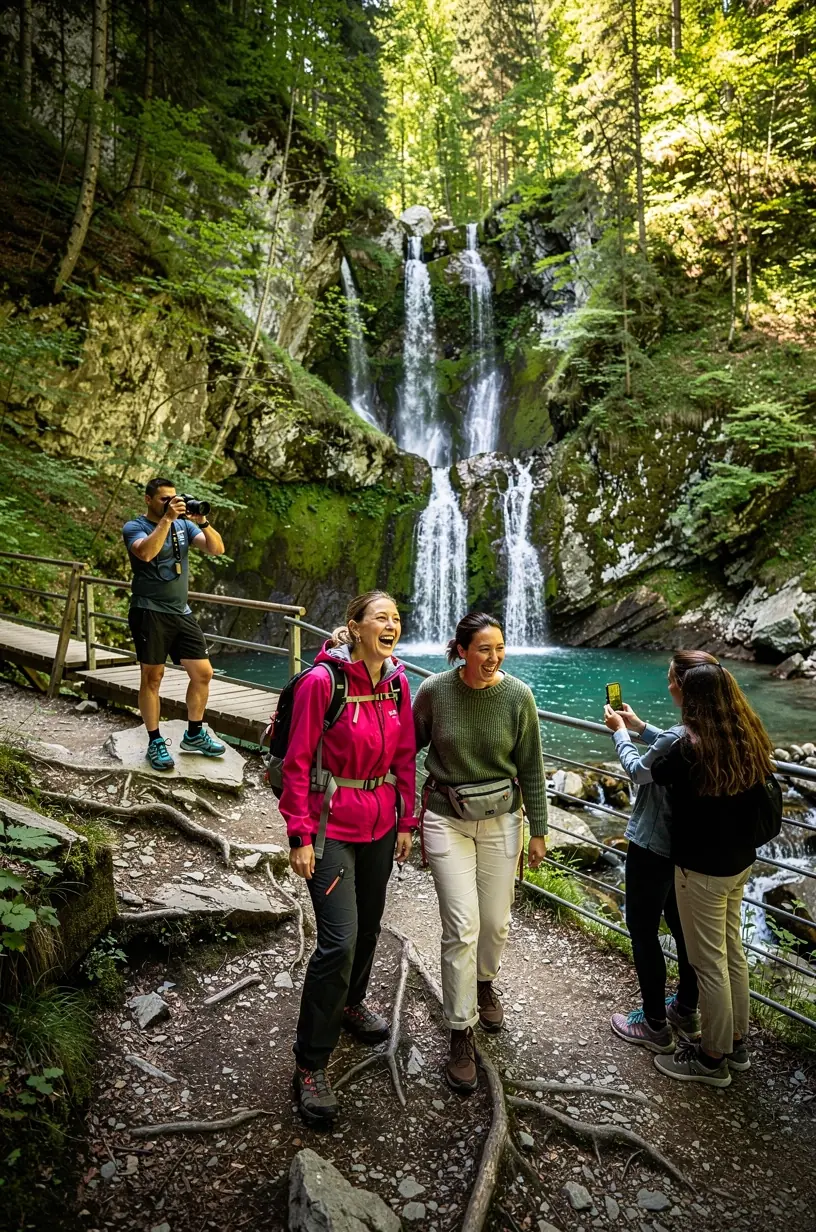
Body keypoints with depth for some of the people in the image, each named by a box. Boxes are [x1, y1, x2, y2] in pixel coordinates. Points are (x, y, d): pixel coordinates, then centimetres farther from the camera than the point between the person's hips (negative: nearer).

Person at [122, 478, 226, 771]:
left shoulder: (184, 524, 10)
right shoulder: (134, 527, -4)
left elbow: (217, 549, 1)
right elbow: (146, 553, -26)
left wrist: (202, 522, -14)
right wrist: (167, 519, -23)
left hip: (182, 612, 5)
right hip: (150, 613, -5)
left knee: (203, 673, 5)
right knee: (152, 677, 2)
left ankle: (194, 735, 21)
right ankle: (155, 742, 13)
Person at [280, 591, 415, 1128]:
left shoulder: (397, 683, -1)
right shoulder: (322, 681, -19)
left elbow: (405, 757, 8)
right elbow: (298, 763, -15)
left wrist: (406, 822, 10)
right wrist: (300, 836, -14)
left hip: (380, 822, 6)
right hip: (330, 825, -6)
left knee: (369, 924, 21)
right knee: (339, 939, -9)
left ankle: (351, 1002, 49)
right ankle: (311, 1065, 10)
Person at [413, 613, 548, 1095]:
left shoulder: (518, 697, -11)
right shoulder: (434, 691, -14)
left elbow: (531, 769, -2)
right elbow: (410, 744, 5)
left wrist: (538, 831, 3)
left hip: (501, 818, 2)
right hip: (446, 818, -1)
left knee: (496, 923, 12)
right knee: (462, 928, -4)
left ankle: (485, 982, 47)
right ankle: (461, 1035, 15)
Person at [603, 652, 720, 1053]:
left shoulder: (677, 738, -30)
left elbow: (639, 771, -11)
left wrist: (619, 731, 3)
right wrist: (639, 726, 18)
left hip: (653, 847, -8)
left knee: (643, 932, 9)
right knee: (684, 929, 23)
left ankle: (655, 1027, 23)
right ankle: (686, 1013, 40)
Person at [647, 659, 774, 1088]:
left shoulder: (693, 747, -27)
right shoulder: (749, 742, -3)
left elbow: (652, 771, -8)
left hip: (702, 870, -8)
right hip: (740, 863, 8)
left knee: (709, 963, 7)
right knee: (733, 953, 21)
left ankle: (713, 1059, 24)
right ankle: (735, 1043, 38)